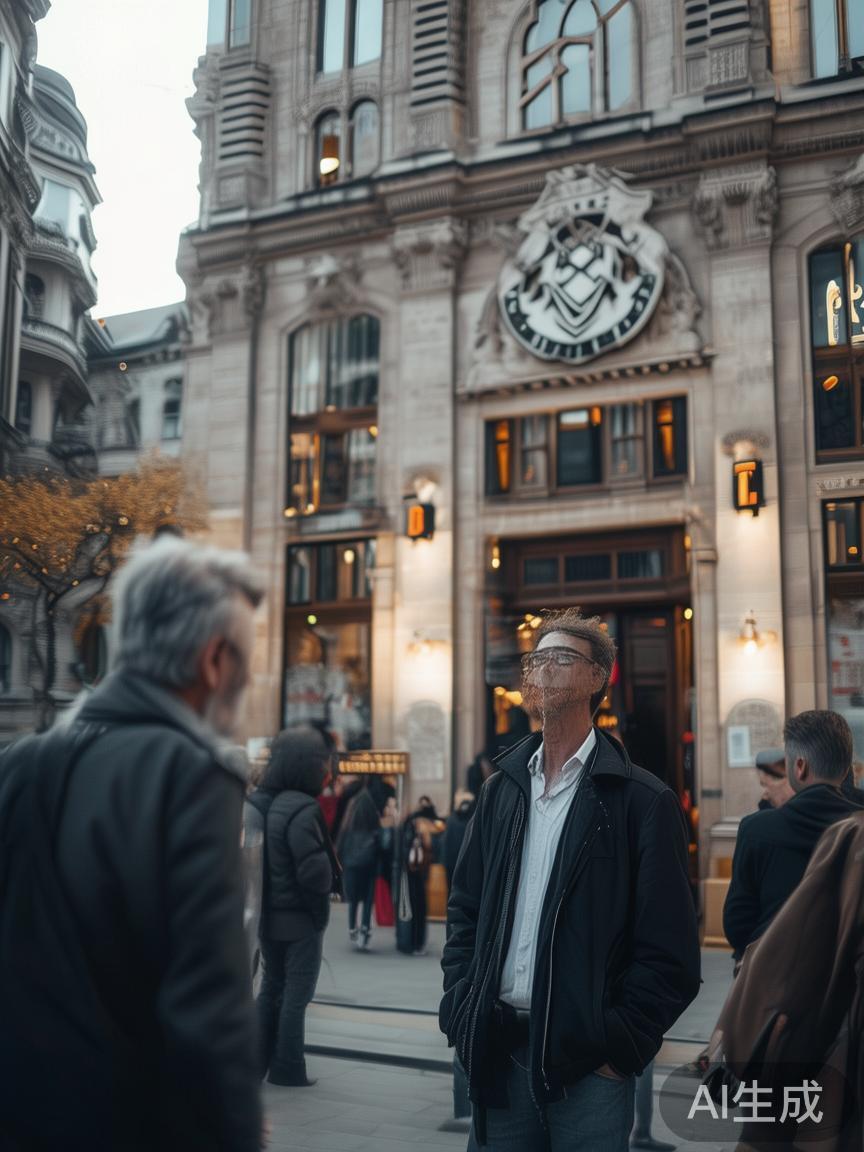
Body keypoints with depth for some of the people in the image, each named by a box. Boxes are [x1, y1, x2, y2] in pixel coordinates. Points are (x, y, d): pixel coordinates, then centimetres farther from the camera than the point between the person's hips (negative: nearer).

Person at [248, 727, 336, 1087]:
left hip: (268, 915, 7)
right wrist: (327, 885, -5)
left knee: (271, 989, 20)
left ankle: (254, 1062, 24)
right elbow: (315, 873, -24)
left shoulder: (257, 802, 1)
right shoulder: (303, 810, -23)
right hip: (301, 918, -7)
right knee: (296, 994, 7)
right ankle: (287, 1069, 14)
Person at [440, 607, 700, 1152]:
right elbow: (466, 908, 14)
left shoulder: (644, 801, -7)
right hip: (500, 1052, 5)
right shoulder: (503, 788, 10)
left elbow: (670, 949, -8)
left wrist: (621, 1045, -12)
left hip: (587, 1062, -4)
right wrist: (461, 1012, 5)